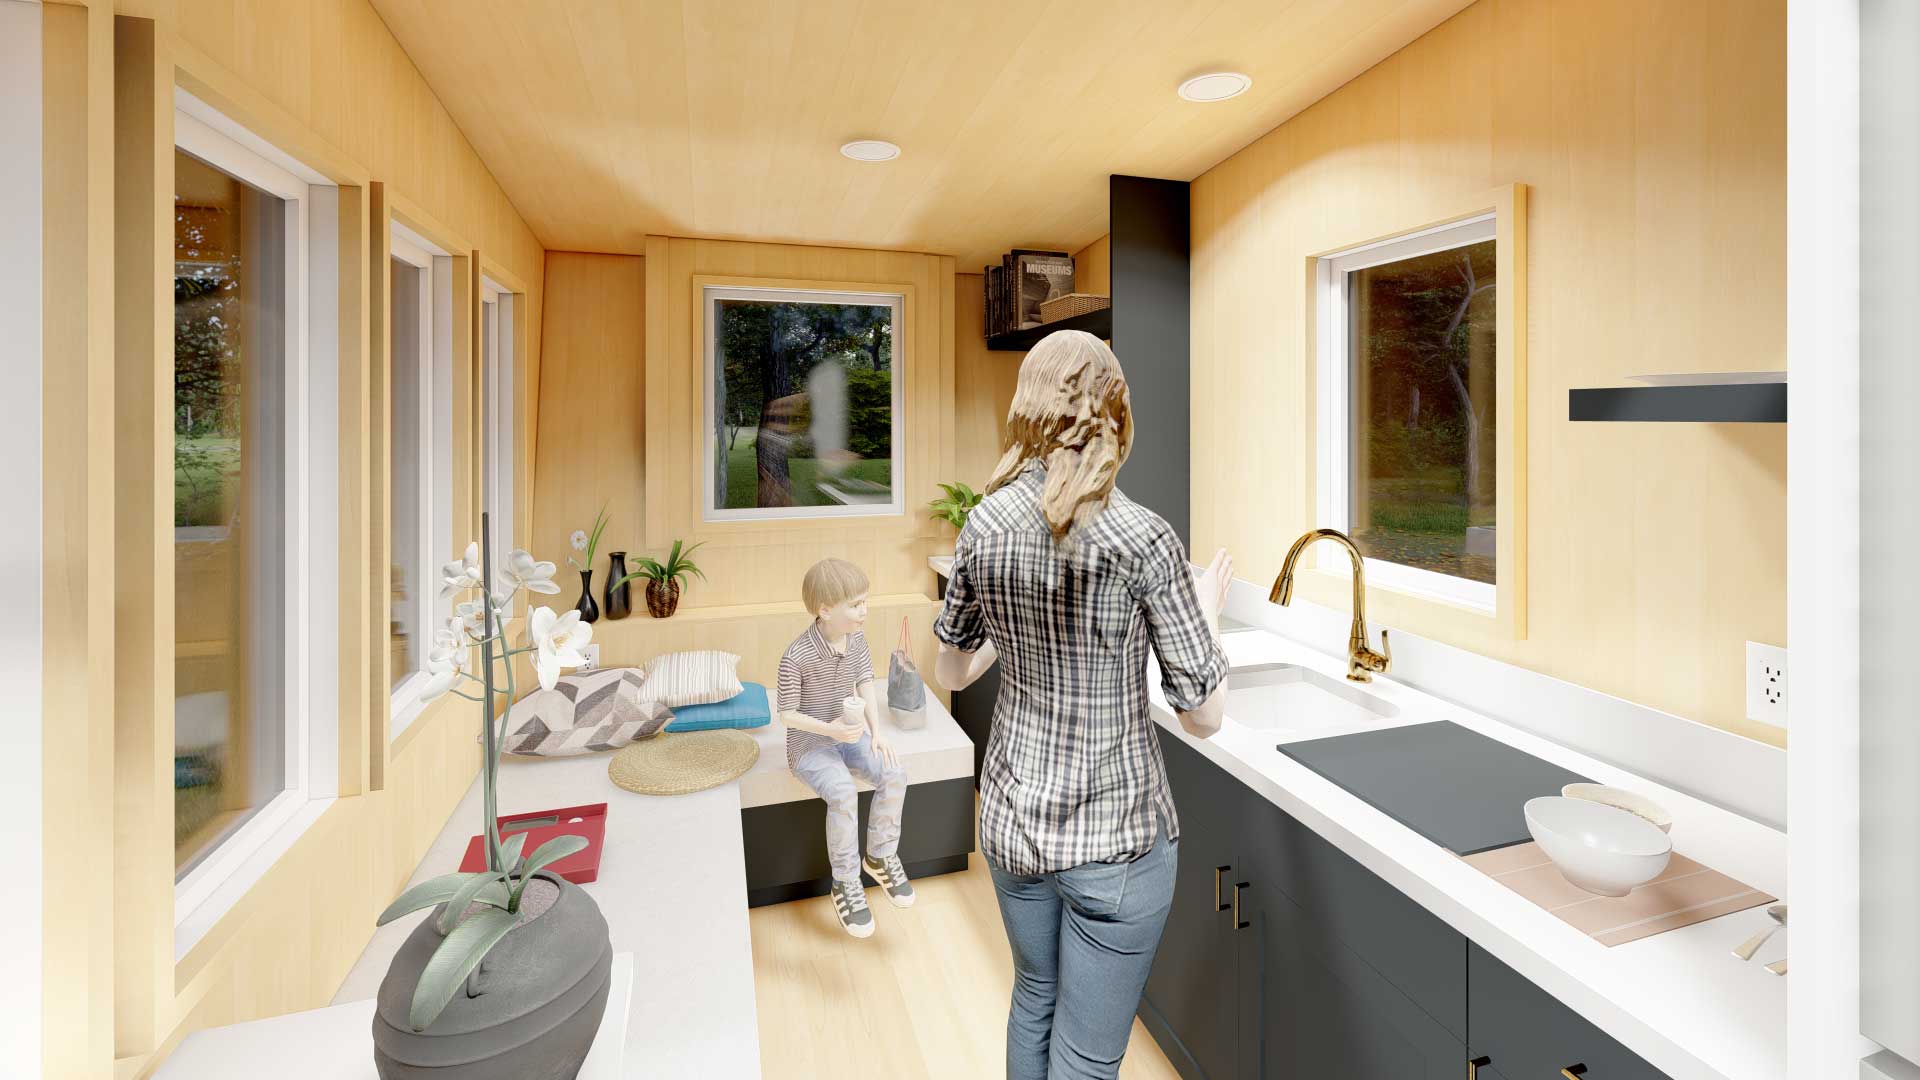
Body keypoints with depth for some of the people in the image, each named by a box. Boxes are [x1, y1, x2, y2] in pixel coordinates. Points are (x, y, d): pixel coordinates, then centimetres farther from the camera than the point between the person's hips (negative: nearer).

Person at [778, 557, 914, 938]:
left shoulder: (857, 639, -5)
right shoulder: (797, 657, -24)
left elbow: (866, 685, 3)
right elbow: (787, 714, -15)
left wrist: (876, 731, -9)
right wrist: (829, 729, -29)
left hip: (849, 733, 6)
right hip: (810, 743, -5)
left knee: (894, 775, -18)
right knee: (844, 793, -30)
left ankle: (880, 856, 7)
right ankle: (846, 883, -7)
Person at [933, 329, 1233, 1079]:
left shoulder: (984, 524, -7)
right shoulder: (1142, 538, -20)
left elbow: (951, 671, 5)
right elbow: (1203, 717, -13)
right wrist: (1207, 612, 2)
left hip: (1012, 819, 5)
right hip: (1114, 835, -4)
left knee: (1032, 1002, 28)